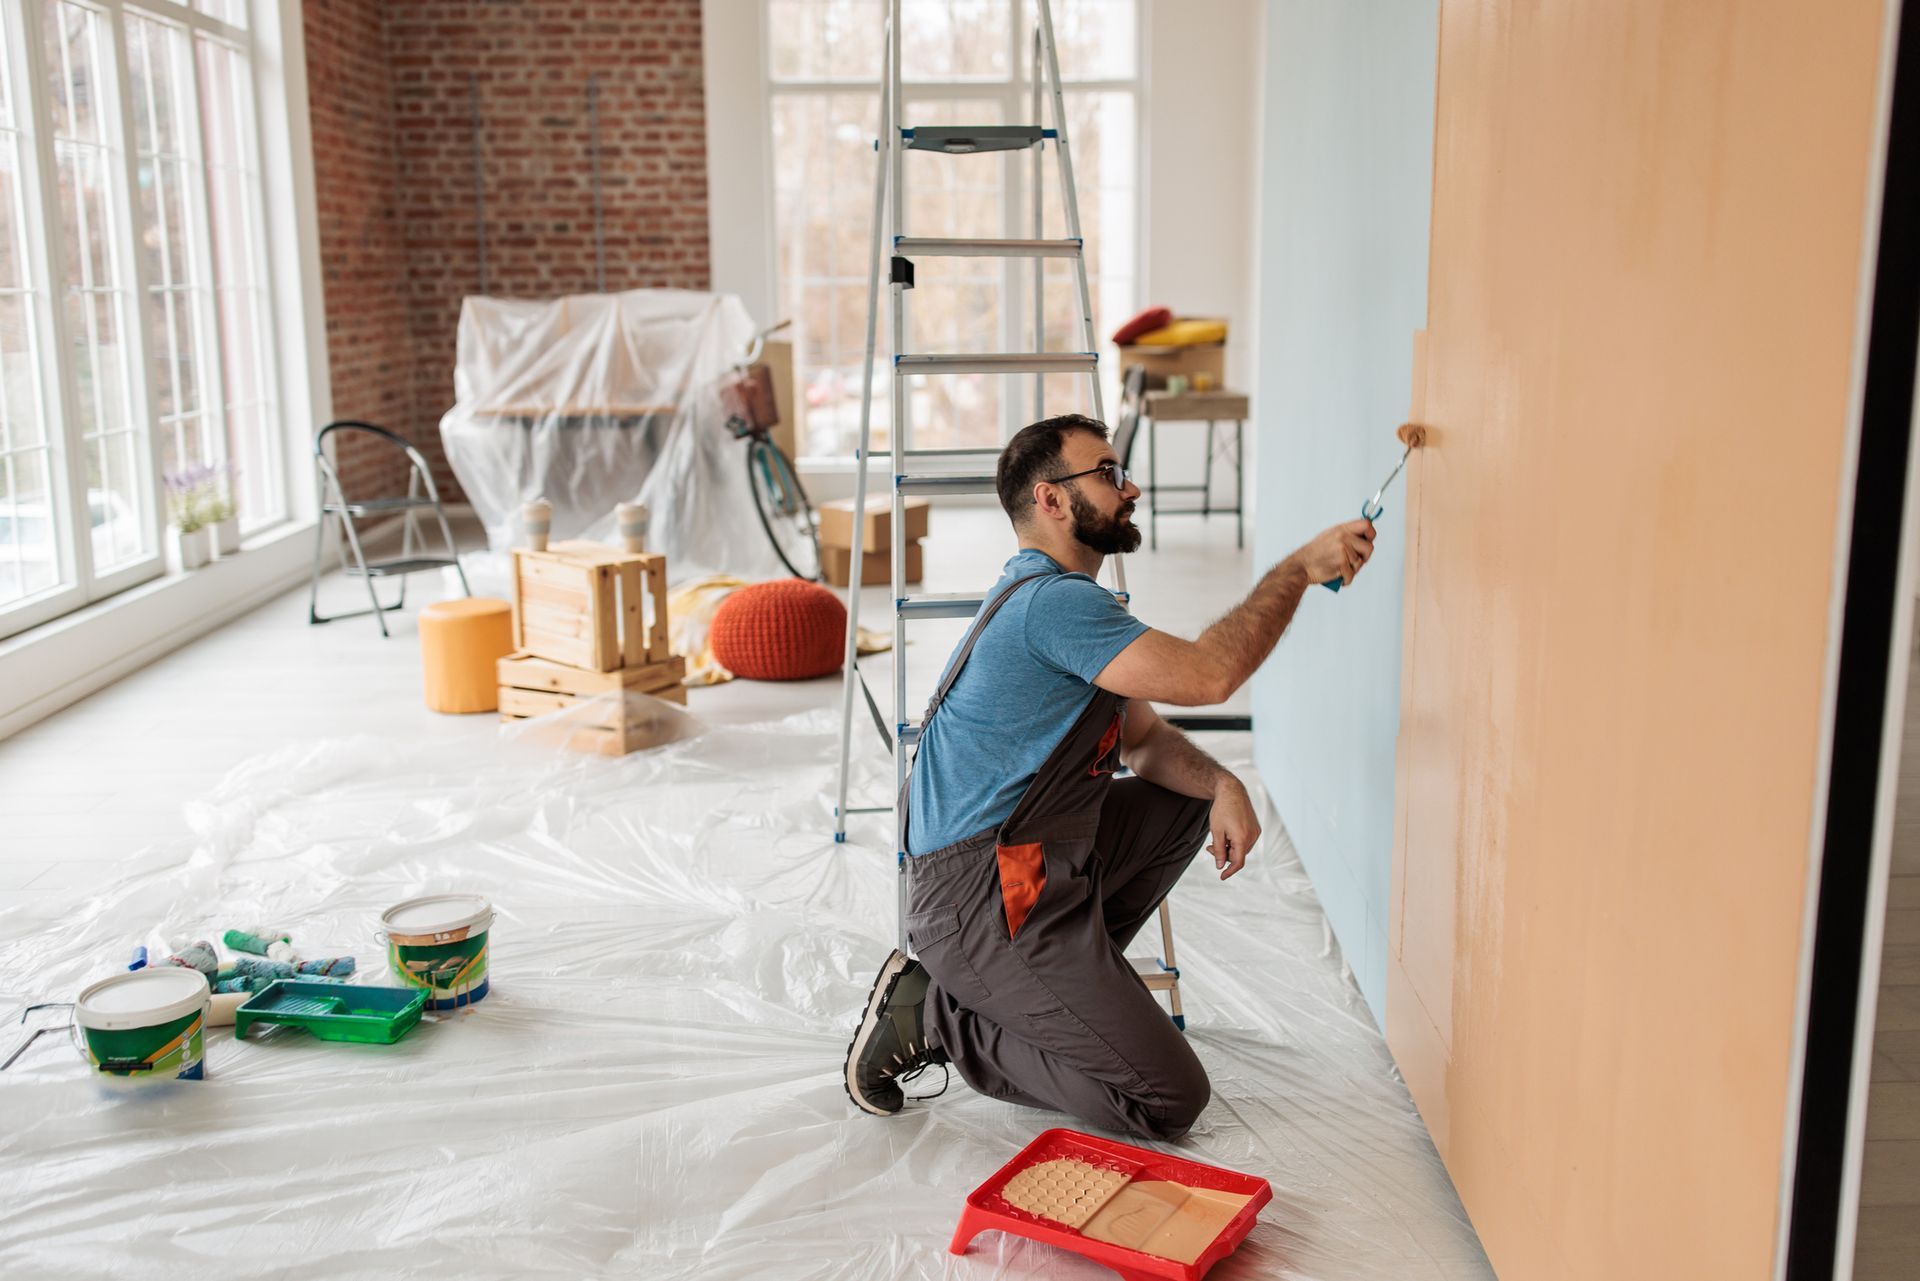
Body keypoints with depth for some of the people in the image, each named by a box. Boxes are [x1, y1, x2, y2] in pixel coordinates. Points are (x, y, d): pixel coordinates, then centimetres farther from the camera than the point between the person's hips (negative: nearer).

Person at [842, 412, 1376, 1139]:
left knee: (1188, 801, 18)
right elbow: (1207, 675, -26)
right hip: (982, 900, -10)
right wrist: (1298, 569, -16)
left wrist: (1221, 787, -3)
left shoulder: (1061, 599, 15)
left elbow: (1144, 738, 16)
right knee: (1171, 1099, -9)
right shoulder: (1051, 600, -19)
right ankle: (937, 1018, -3)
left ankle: (1067, 979, 13)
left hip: (1036, 860, 10)